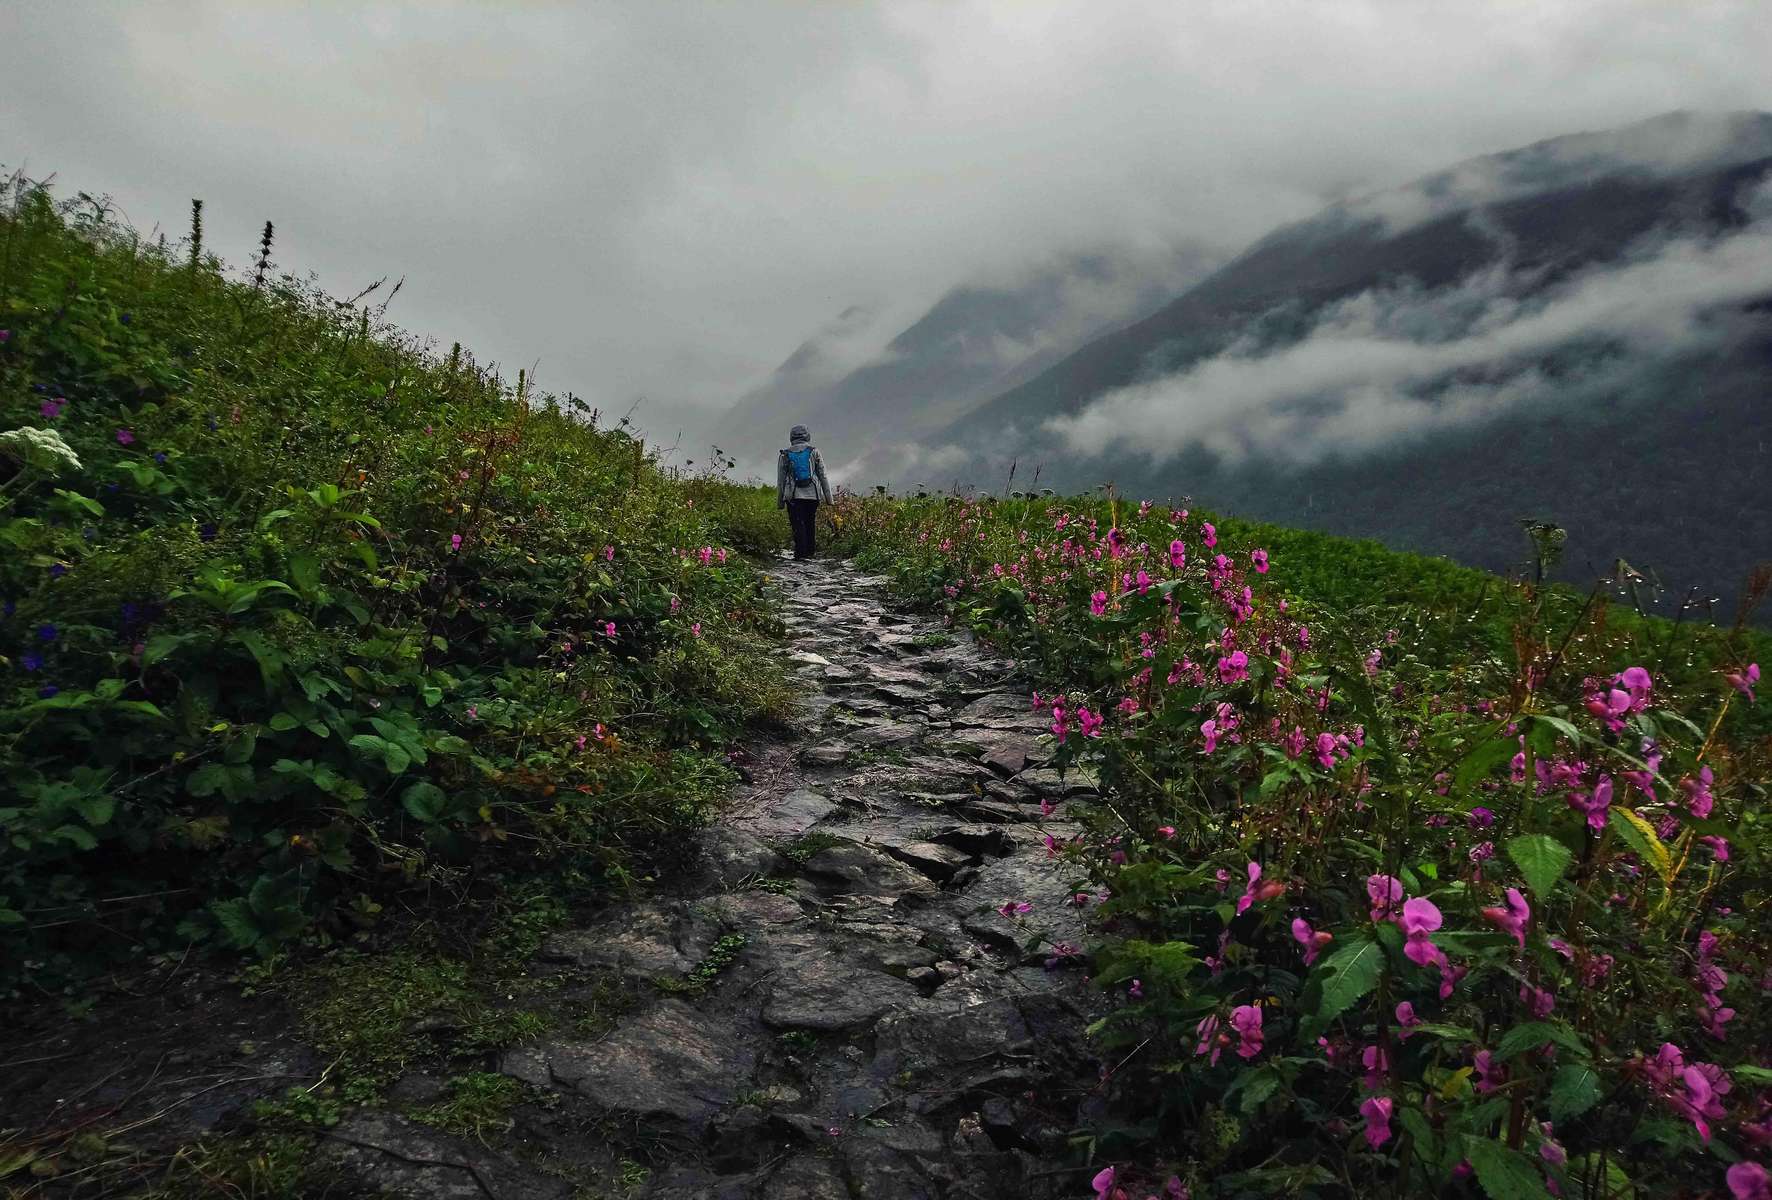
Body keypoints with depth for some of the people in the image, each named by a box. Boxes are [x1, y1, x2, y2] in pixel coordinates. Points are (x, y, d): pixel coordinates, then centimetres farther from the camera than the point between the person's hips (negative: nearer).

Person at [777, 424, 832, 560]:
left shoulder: (785, 455, 9)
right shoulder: (814, 451, 8)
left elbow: (780, 480, 11)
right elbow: (823, 475, 7)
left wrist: (779, 501, 17)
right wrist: (828, 497, 11)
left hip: (793, 496, -1)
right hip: (812, 494, 1)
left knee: (798, 526, -2)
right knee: (809, 524, 13)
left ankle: (801, 552, -10)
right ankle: (809, 551, 15)